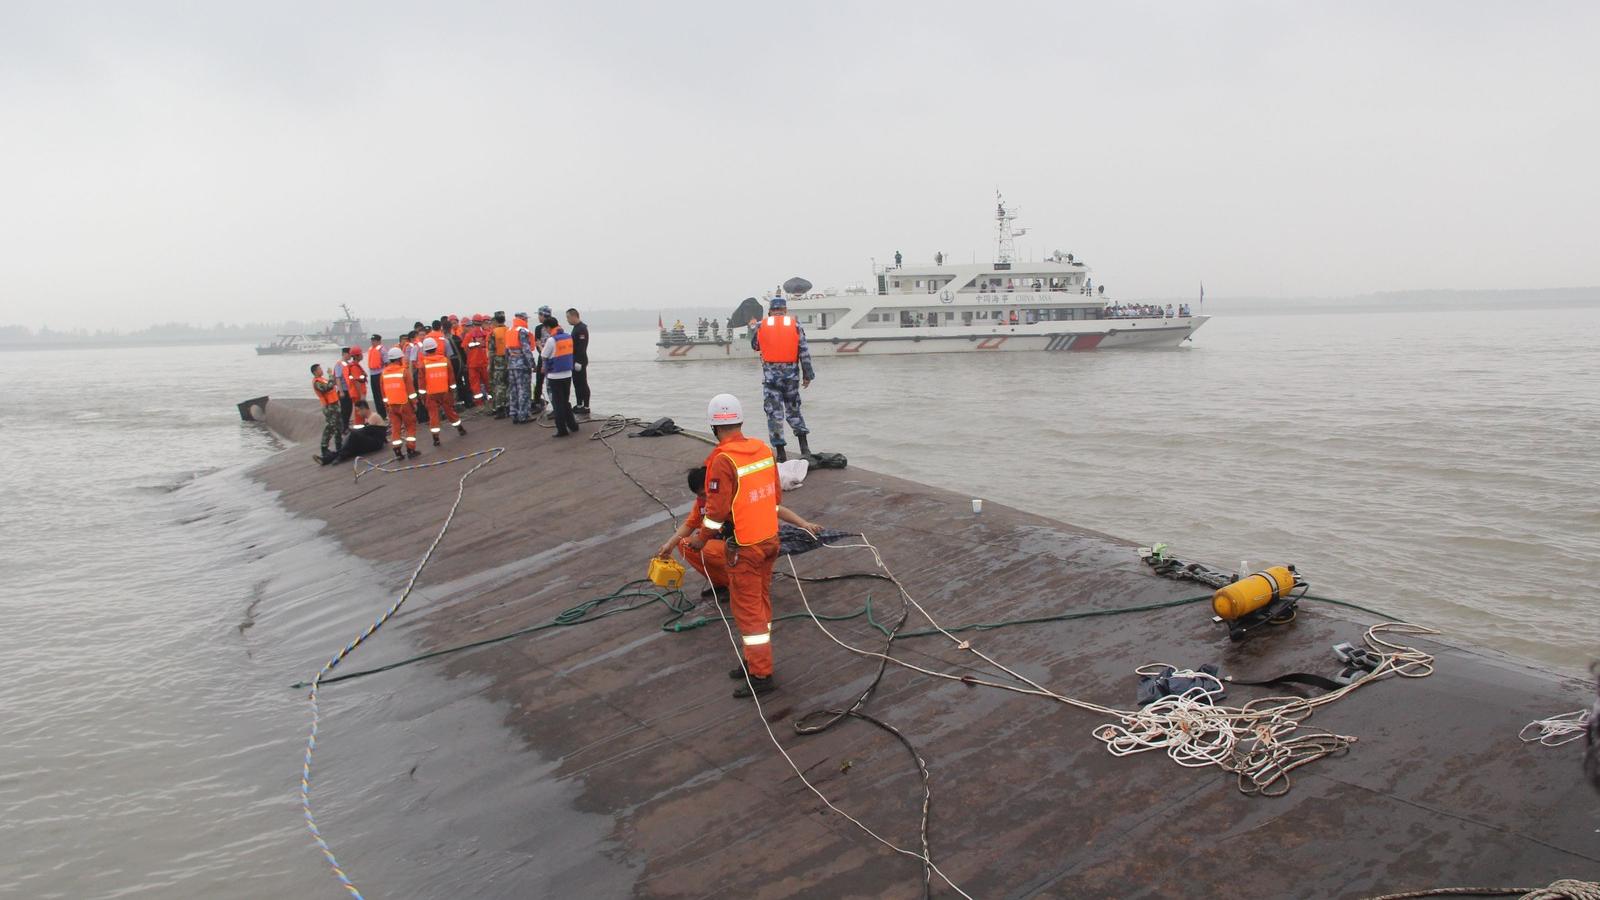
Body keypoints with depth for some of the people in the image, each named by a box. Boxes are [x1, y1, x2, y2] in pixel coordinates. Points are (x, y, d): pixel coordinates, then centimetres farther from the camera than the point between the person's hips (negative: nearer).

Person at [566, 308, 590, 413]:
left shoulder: (582, 329, -17)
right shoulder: (576, 328, 15)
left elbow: (581, 347, -22)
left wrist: (579, 362, -24)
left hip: (580, 361, -10)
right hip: (575, 361, 10)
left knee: (583, 384, -6)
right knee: (577, 383, 13)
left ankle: (586, 407, -3)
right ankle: (579, 405, 20)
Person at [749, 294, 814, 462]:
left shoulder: (761, 326, -1)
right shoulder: (795, 325, 0)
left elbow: (754, 345, 14)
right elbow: (804, 352, -2)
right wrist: (807, 375, 3)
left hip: (770, 374, -2)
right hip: (791, 373, 2)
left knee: (774, 412, 4)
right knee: (793, 410, 17)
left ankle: (780, 452, 1)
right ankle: (803, 445, 8)